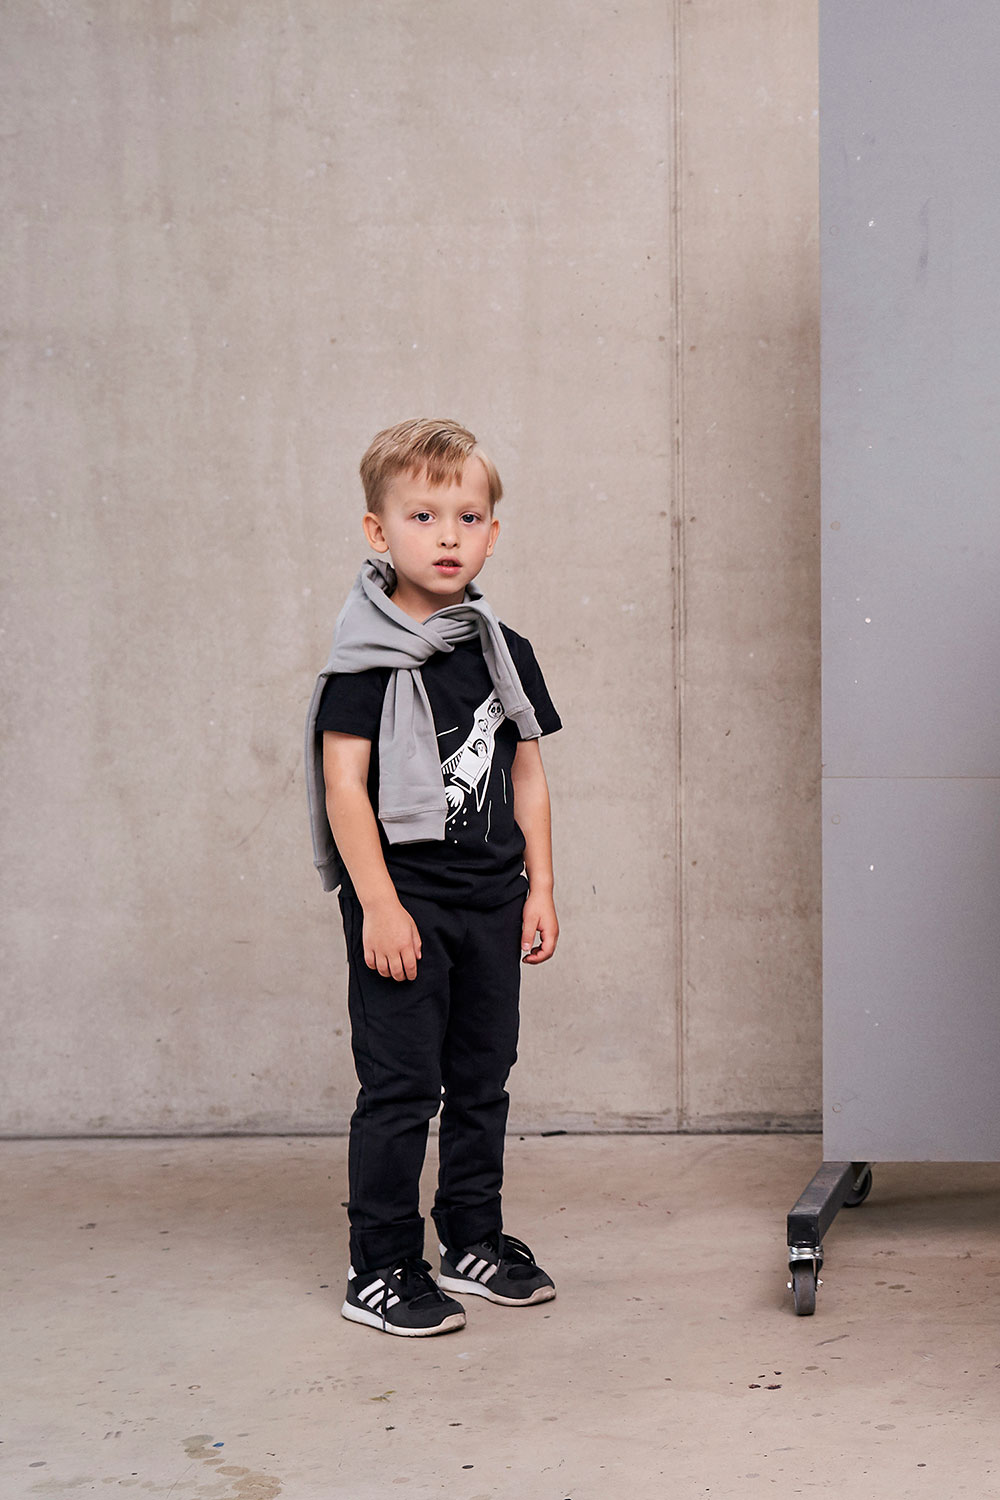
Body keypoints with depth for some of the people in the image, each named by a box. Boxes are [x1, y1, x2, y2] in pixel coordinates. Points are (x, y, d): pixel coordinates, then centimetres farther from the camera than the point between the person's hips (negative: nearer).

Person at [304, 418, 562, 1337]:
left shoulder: (503, 652, 9)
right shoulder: (369, 659, -9)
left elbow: (527, 778, 14)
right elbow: (343, 784, -12)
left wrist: (539, 886, 9)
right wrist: (378, 904, -17)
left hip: (490, 901, 6)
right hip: (403, 898, -6)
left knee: (482, 1080, 14)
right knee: (401, 1088, -3)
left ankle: (475, 1243, 27)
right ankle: (381, 1271, 6)